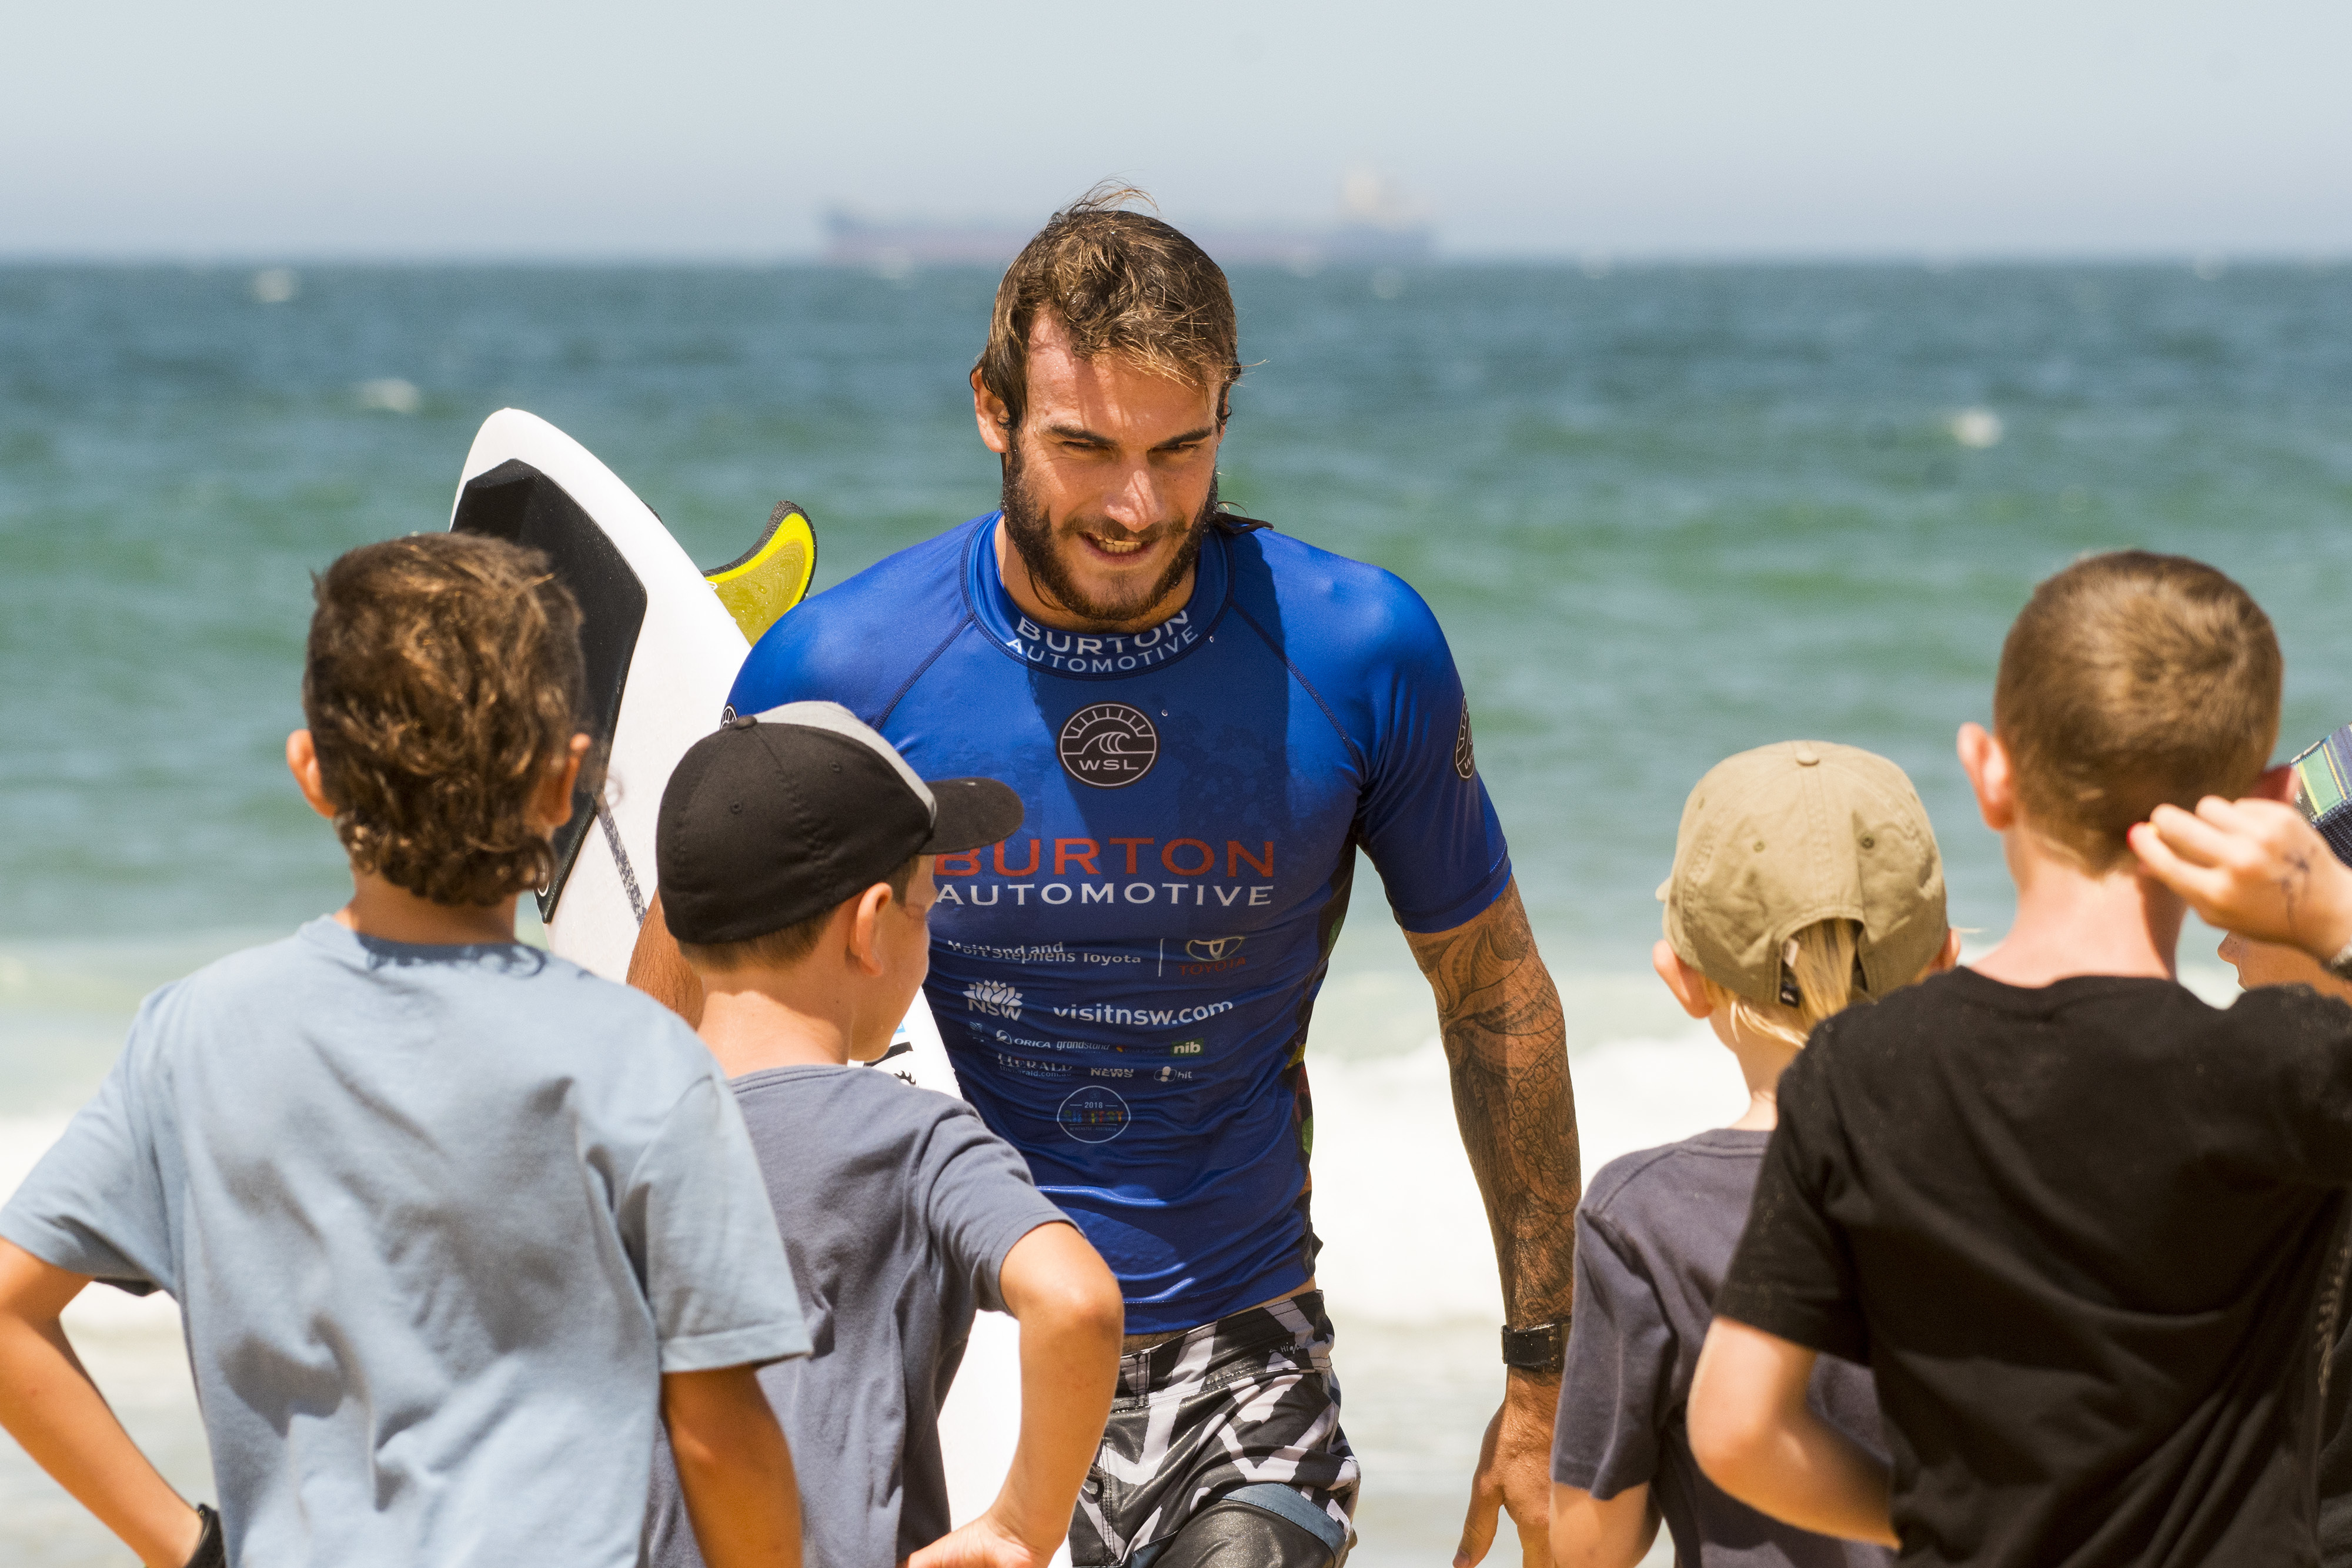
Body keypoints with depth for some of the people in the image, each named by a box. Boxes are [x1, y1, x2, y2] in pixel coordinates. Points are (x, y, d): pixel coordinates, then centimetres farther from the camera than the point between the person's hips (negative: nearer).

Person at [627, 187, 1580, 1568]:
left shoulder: (1358, 654, -8)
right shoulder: (839, 669, -11)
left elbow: (1497, 1000, 5)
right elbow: (671, 1028, 2)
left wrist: (1544, 1373, 6)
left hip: (1237, 1344, 0)